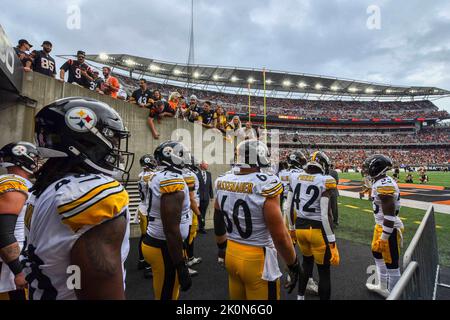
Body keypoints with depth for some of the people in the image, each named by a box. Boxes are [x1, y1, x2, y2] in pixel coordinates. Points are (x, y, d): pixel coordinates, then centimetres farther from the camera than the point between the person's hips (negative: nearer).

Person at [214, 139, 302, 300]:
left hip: (232, 253, 6)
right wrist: (293, 264, -3)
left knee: (236, 297, 25)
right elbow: (279, 235, -19)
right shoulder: (265, 185, -22)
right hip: (258, 258, -6)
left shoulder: (223, 182, -3)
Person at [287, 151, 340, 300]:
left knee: (307, 260, 30)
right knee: (324, 271, 13)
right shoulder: (325, 181, -15)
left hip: (300, 227, 6)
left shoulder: (295, 177, 0)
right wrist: (332, 244, -13)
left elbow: (289, 207, 5)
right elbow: (325, 215, -19)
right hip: (318, 230, -5)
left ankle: (300, 296, 44)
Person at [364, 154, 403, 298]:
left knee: (392, 264, 4)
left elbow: (389, 214, -26)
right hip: (381, 225, 11)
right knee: (377, 254, 25)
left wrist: (384, 237, -20)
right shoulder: (382, 182, 6)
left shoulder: (384, 185, -26)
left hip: (389, 228, -11)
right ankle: (382, 287, 44)